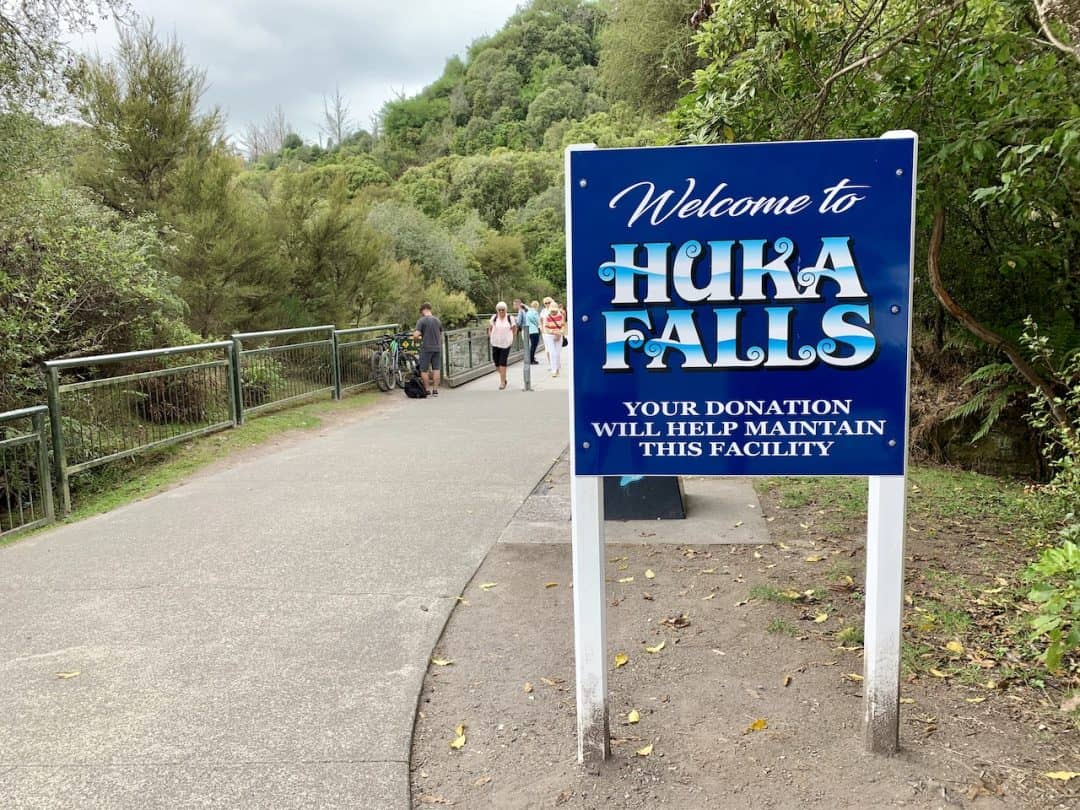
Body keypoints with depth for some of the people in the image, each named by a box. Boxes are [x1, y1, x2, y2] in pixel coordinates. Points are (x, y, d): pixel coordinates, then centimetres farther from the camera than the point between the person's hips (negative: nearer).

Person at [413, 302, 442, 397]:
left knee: (424, 370, 5)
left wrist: (419, 337, 7)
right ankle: (435, 390, 8)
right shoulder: (438, 321, 9)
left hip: (426, 349, -5)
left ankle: (427, 391, 7)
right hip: (437, 348, 5)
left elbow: (416, 335, -14)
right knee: (436, 369, 7)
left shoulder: (421, 321, -8)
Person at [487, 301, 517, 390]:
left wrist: (512, 338, 5)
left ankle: (502, 382, -2)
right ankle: (503, 378, 30)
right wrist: (490, 337, 3)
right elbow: (490, 328, 12)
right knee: (497, 363, 5)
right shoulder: (494, 318, 0)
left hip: (506, 343, -2)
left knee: (503, 363, -9)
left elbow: (515, 328, 10)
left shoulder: (509, 318, -3)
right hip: (495, 343, 2)